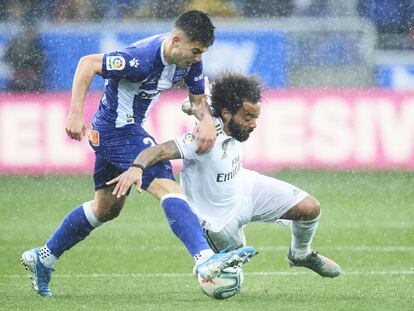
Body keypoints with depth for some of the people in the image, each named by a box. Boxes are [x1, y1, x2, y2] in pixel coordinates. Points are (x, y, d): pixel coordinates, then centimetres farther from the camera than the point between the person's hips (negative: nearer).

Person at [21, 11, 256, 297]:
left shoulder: (190, 61, -5)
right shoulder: (143, 59, -29)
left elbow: (198, 99, 8)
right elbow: (87, 64, -23)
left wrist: (207, 120, -15)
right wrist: (76, 114, -27)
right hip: (119, 131, -10)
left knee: (107, 207, 22)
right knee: (169, 188, -21)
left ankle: (43, 258, 33)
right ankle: (205, 260, -32)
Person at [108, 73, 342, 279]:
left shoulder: (236, 126, -13)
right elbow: (159, 151, -47)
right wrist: (137, 167, -63)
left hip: (246, 187, 7)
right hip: (220, 215, -7)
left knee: (310, 208, -1)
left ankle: (301, 254, 30)